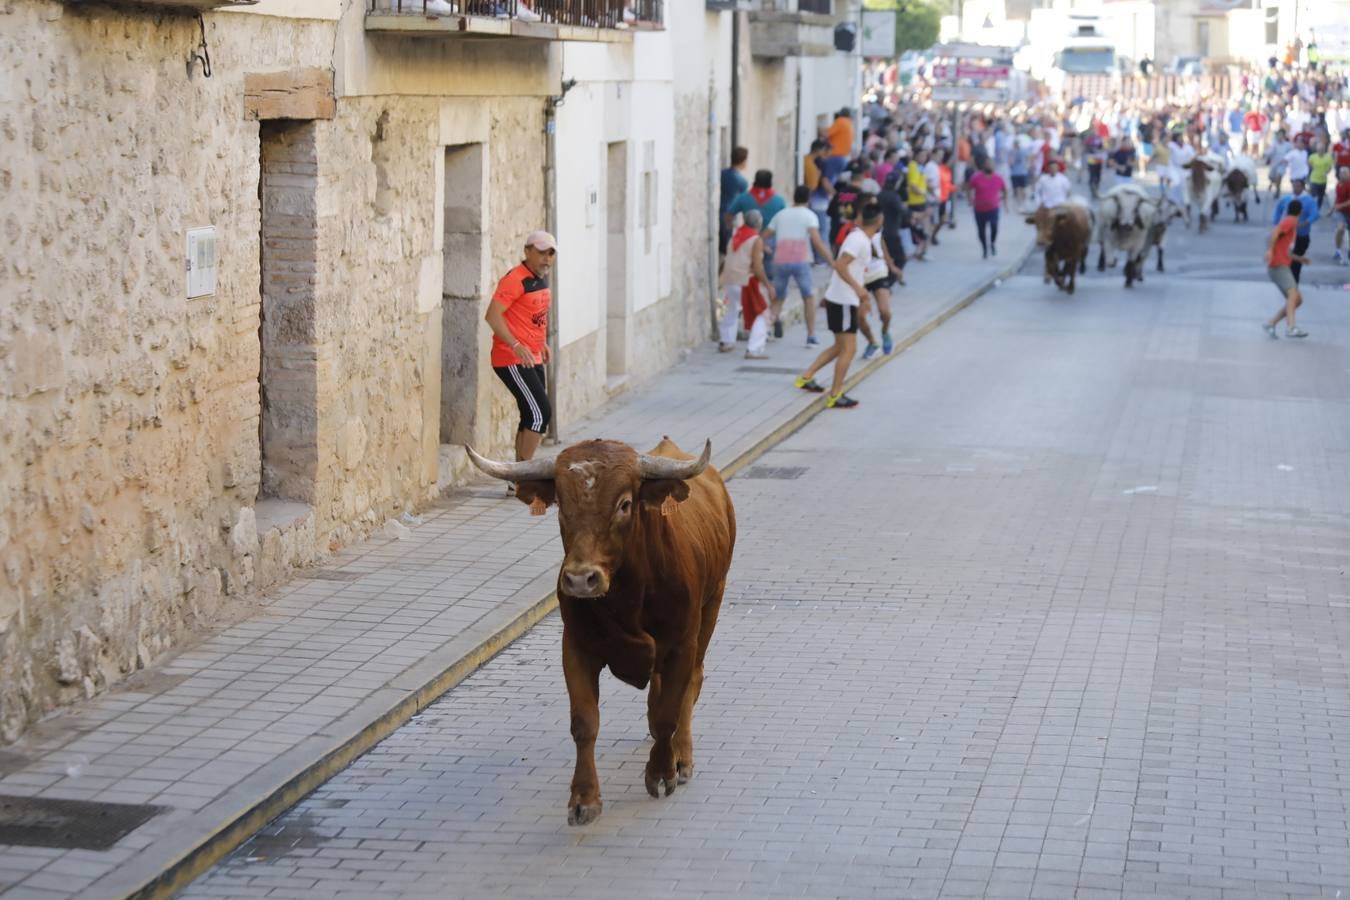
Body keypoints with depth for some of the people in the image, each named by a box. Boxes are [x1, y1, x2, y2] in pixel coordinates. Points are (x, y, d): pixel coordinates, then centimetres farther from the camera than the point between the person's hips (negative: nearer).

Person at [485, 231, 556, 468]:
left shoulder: (541, 279, 12)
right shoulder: (515, 280, -16)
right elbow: (492, 315, -23)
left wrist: (542, 343, 24)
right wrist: (516, 345, -31)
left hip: (532, 360, 9)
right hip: (511, 360, -9)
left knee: (531, 416, 11)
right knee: (541, 412, -15)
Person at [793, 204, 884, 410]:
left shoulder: (861, 238, 13)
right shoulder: (859, 240, -18)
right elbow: (840, 265, -27)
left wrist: (860, 298, 26)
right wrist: (858, 288, -28)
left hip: (841, 300, 10)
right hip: (843, 301, -10)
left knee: (840, 347, 19)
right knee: (849, 349, -3)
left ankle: (806, 377, 20)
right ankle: (835, 396, 2)